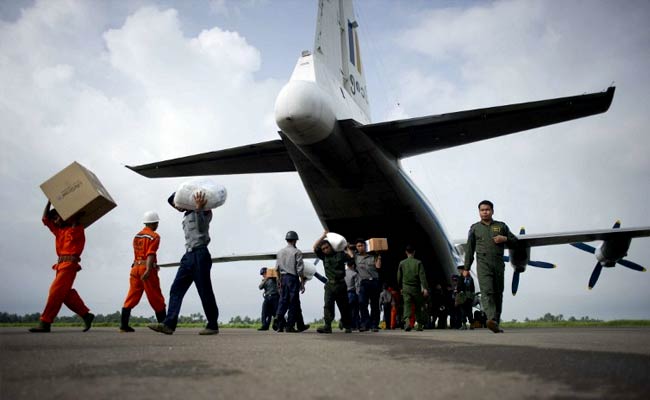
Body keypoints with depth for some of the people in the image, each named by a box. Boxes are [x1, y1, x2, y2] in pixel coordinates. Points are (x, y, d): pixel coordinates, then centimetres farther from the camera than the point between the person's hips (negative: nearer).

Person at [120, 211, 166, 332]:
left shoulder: (137, 236, 16)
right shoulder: (154, 236, -5)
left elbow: (137, 253, 16)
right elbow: (151, 254, -17)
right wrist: (148, 270, -27)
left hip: (135, 267, 6)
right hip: (146, 268, -6)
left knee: (132, 297, 7)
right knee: (156, 299, 1)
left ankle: (123, 325, 1)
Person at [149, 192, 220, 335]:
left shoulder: (205, 211, 1)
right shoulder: (186, 216, 24)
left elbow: (201, 228, -14)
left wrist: (199, 208, -25)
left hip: (200, 254, -8)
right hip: (188, 255, 8)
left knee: (205, 291, -3)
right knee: (176, 289, -4)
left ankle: (213, 325, 6)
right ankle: (169, 324, -9)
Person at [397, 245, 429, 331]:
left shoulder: (402, 263, 4)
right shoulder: (418, 262, -2)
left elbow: (399, 277, 10)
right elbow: (422, 276, -12)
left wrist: (401, 287, 24)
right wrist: (425, 288, -15)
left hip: (406, 288, 0)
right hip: (416, 288, 0)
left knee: (407, 305, -8)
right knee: (418, 307, 14)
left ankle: (407, 320, -33)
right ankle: (420, 325, 18)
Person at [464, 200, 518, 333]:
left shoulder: (501, 226, 16)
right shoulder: (475, 228, 14)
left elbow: (514, 241, 20)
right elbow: (469, 249, 13)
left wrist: (505, 239, -3)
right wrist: (466, 268, 8)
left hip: (499, 264, 2)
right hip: (483, 263, -2)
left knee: (498, 293, 4)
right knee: (487, 291, -18)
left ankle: (496, 322, 13)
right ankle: (491, 320, -34)